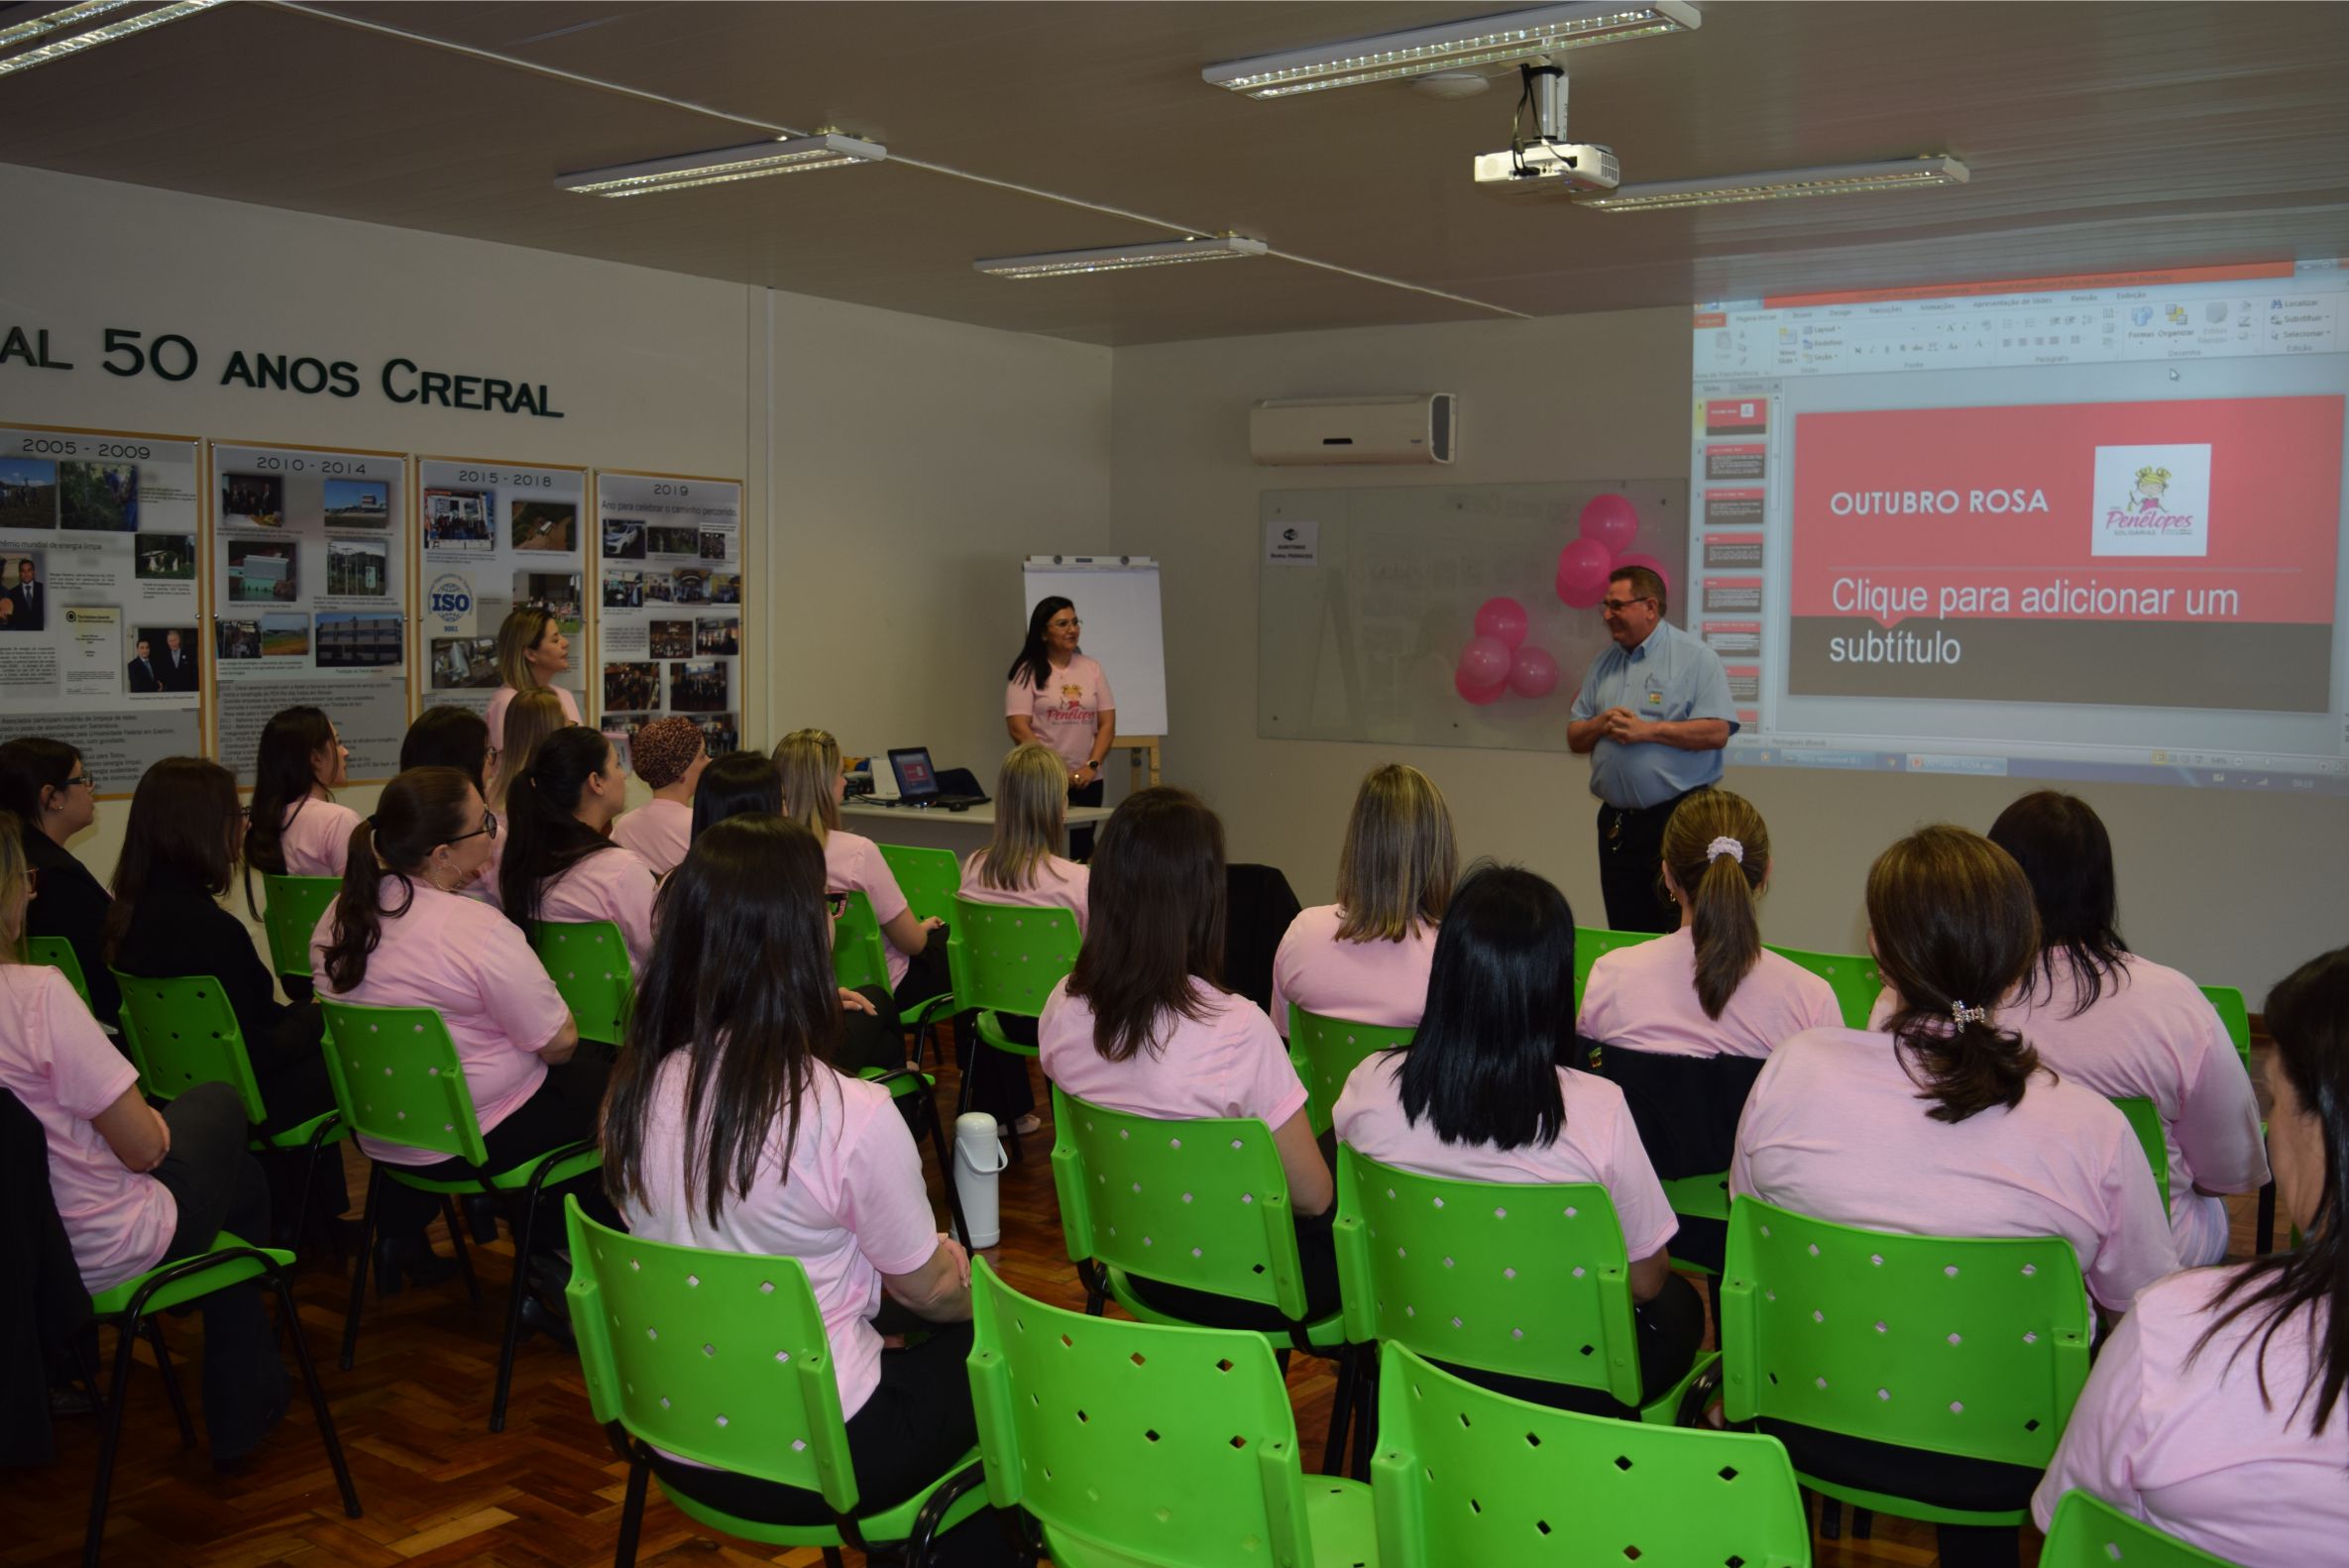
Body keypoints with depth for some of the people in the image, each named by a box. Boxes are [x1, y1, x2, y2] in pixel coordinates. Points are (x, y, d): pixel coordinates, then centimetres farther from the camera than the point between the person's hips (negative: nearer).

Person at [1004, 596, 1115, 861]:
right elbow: (1018, 728, -9)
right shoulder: (1027, 672, -2)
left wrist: (1091, 766, -6)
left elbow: (1107, 724, 8)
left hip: (1087, 781, 4)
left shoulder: (1091, 669, 11)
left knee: (1082, 853, 5)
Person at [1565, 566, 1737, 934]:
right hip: (1616, 822, 6)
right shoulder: (1603, 665, 15)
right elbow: (1574, 738, 16)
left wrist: (1647, 730, -16)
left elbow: (1717, 732, -15)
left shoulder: (1695, 658, -4)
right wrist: (1602, 724, -6)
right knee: (1627, 937, 11)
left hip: (1678, 819, -6)